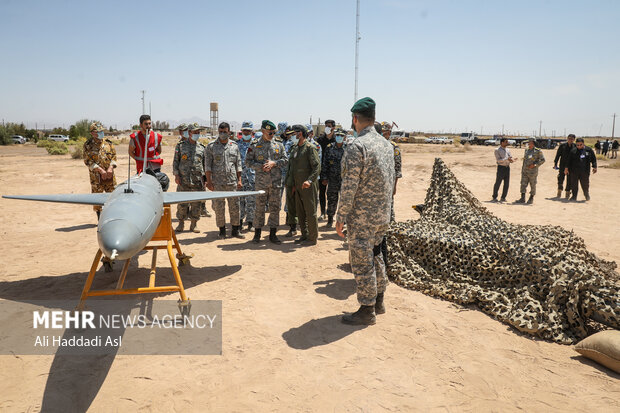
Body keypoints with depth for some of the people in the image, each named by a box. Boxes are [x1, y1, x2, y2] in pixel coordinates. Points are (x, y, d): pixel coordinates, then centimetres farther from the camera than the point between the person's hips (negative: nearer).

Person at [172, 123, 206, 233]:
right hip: (183, 180, -2)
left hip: (197, 180, 2)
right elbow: (175, 161, 4)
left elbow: (204, 163, 14)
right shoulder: (180, 146, 5)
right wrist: (176, 175, -4)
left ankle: (194, 224, 14)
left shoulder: (201, 147, 11)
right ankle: (181, 223, 15)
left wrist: (204, 177, 9)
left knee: (196, 203, 4)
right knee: (182, 203, 2)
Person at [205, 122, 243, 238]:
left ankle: (236, 230, 14)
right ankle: (222, 230, 15)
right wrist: (209, 181, -7)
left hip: (232, 182, 2)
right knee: (219, 208, 3)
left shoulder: (234, 146, 9)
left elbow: (238, 164, 11)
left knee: (235, 206, 3)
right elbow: (207, 165, 1)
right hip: (217, 183, -2)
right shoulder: (211, 146, 2)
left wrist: (239, 180, 4)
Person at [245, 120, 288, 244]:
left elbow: (285, 159, 7)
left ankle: (272, 234, 15)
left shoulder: (279, 145, 7)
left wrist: (274, 163, -10)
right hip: (261, 181, -2)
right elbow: (248, 161, 2)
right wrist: (260, 166, -12)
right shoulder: (255, 145, 1)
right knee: (259, 207, 3)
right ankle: (257, 234, 15)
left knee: (275, 208, 5)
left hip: (276, 182, 2)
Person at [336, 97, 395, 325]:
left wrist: (341, 217, -12)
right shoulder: (387, 145, 7)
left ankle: (367, 311, 15)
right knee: (375, 255, 22)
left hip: (362, 216, -8)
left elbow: (349, 186, -20)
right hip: (383, 215, 8)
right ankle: (378, 300, 33)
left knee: (362, 262, 3)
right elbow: (391, 181, 13)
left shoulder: (357, 146, -17)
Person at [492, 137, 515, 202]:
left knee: (507, 184, 4)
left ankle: (503, 197, 13)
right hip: (501, 168, -6)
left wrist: (512, 160, -12)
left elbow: (510, 160, 11)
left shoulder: (508, 150, 13)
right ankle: (494, 197, 7)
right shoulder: (497, 150, -5)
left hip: (507, 168, 6)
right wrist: (507, 159, -25)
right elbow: (499, 160, -14)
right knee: (498, 183, -3)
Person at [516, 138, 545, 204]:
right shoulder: (526, 151, 12)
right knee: (523, 184, -1)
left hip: (532, 171, -5)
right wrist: (522, 169, 17)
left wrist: (534, 164, -18)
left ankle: (531, 199, 13)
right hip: (525, 171, 6)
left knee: (533, 185, 4)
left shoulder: (538, 151, -6)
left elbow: (543, 160, -7)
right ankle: (522, 199, 0)